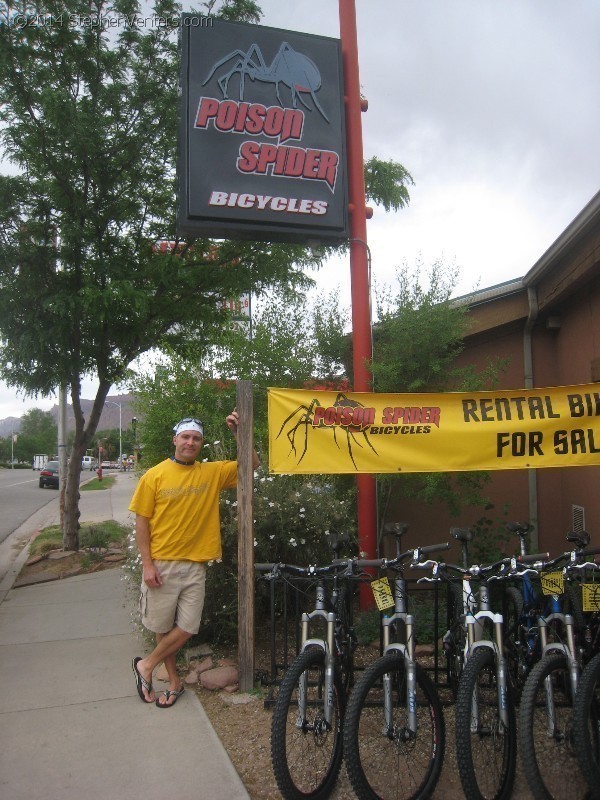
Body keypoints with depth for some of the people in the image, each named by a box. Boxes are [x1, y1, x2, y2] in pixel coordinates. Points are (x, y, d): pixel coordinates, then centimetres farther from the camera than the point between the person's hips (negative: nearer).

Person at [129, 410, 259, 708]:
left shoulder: (212, 472, 2)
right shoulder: (154, 476, -5)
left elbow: (252, 464, 1)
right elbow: (142, 522, -3)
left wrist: (239, 432, -12)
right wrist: (147, 564, -9)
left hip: (194, 564, 2)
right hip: (161, 565, -2)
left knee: (187, 627, 3)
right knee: (163, 626, 10)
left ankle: (146, 666, 25)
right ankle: (174, 680, 31)